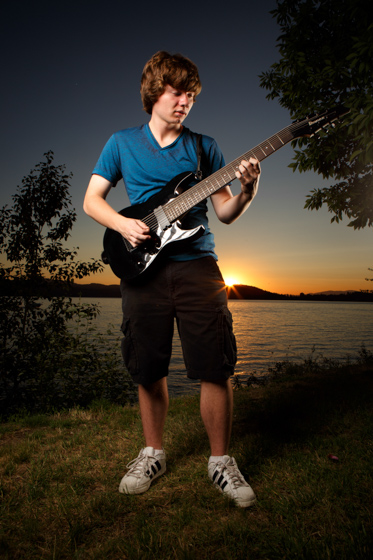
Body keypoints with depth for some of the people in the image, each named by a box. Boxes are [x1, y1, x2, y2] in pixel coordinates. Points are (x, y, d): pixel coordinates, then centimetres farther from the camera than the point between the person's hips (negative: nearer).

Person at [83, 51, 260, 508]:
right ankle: (153, 453, 30)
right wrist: (122, 224, -8)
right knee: (148, 369, 7)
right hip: (142, 266, 0)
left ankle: (220, 461, 19)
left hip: (197, 264, 1)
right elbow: (91, 199, 11)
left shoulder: (204, 147, 14)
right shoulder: (122, 142, 14)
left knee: (216, 367, -3)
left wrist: (247, 192, -11)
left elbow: (225, 213, 9)